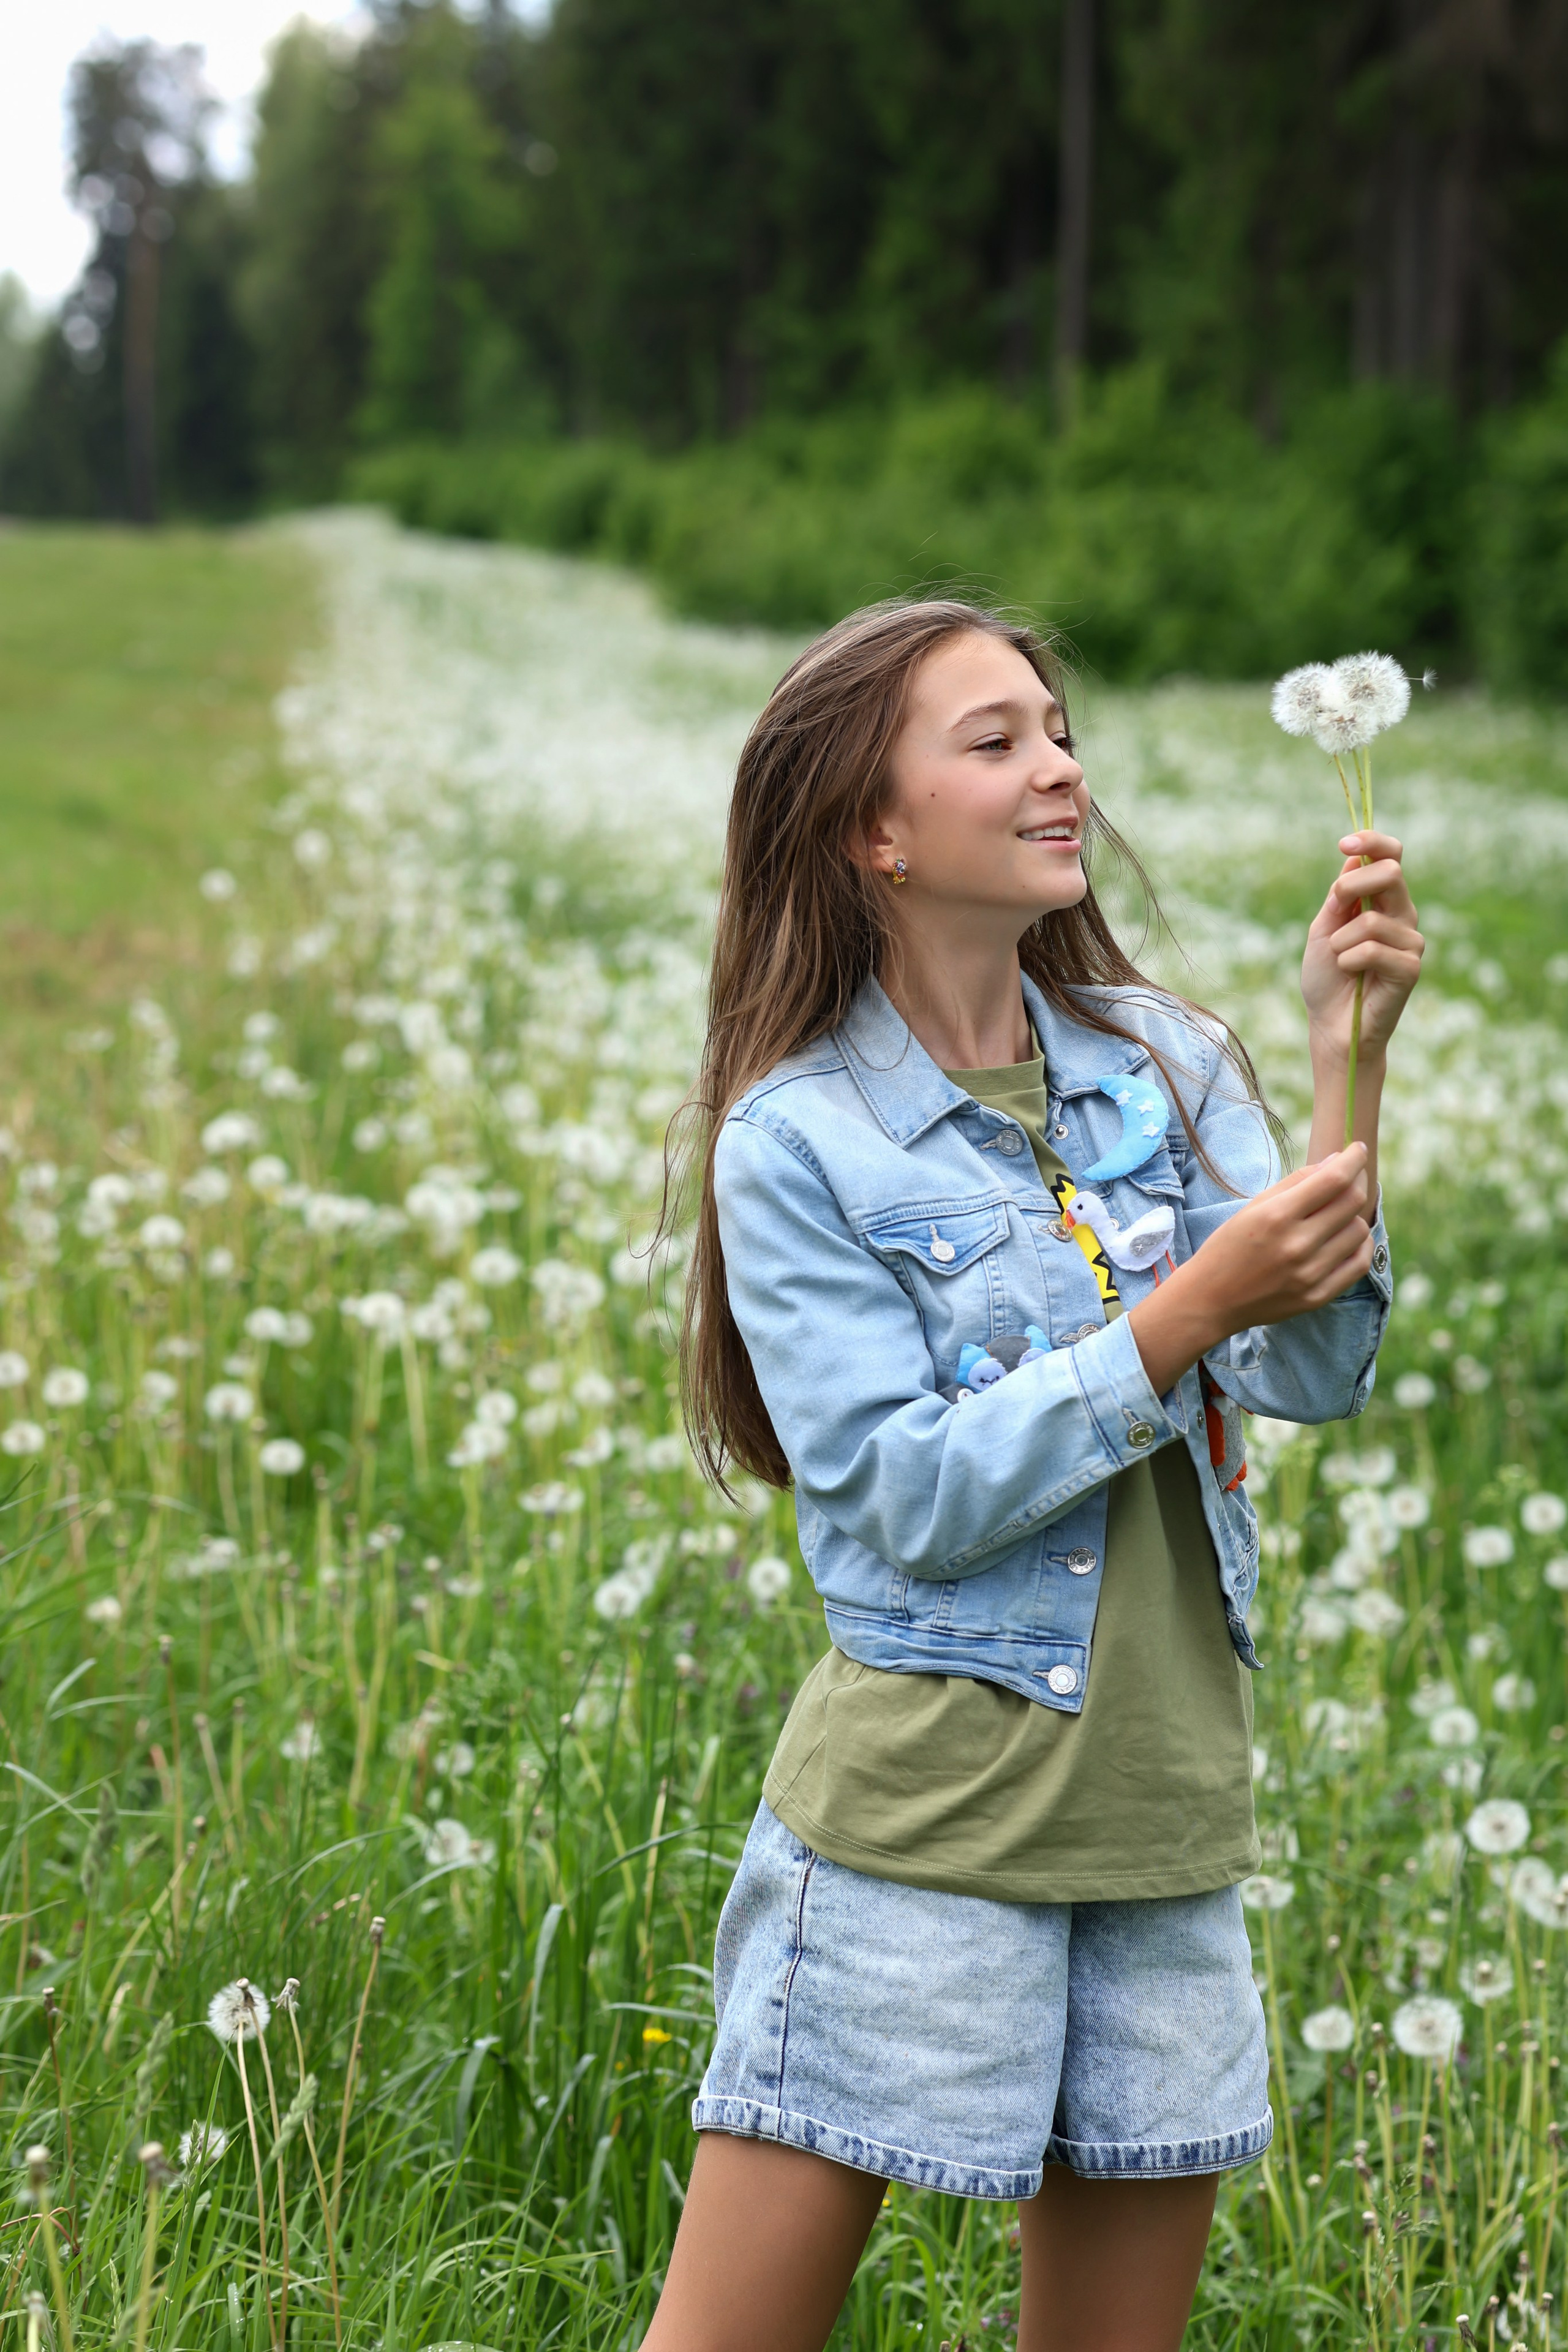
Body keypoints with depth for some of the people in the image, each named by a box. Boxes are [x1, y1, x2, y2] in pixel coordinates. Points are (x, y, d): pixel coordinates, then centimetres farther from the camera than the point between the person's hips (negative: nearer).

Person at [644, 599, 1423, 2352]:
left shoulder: (1164, 1063, 6)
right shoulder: (797, 1139, -7)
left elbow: (1318, 1375, -5)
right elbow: (913, 1498, -15)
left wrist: (1351, 1056, -14)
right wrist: (1193, 1306, -19)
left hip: (1162, 1811, 5)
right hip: (922, 1812, -5)